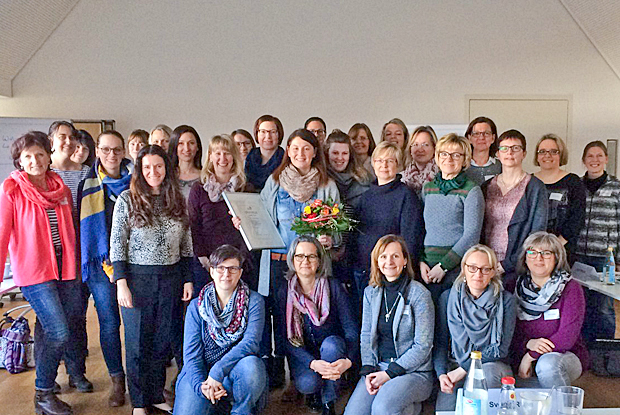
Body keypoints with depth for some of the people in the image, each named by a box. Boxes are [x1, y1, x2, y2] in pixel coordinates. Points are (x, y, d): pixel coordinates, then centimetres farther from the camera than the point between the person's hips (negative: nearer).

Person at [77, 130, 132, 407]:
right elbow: (85, 227, 4)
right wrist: (106, 262, -6)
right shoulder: (87, 185, 4)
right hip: (101, 262, -1)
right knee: (109, 323, 1)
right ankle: (117, 381, 14)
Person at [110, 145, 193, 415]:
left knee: (162, 341, 11)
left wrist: (187, 279, 8)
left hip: (170, 278, 3)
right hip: (138, 278, -3)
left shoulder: (177, 200, 6)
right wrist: (121, 284, -12)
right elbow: (117, 244, -6)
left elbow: (186, 244, 11)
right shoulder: (127, 200, -4)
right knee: (137, 342, 5)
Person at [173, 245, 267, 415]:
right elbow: (191, 353, -2)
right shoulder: (196, 306, 3)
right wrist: (201, 385, -21)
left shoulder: (254, 301, -1)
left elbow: (251, 342, -15)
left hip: (237, 370, -1)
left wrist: (218, 371, -25)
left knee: (251, 364, -34)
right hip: (201, 372, 1)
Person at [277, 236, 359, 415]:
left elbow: (351, 328, -12)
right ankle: (314, 391, 9)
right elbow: (286, 337, -12)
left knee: (331, 342, -34)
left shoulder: (333, 287, -8)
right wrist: (312, 363, -28)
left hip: (333, 350, 0)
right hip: (302, 354, 0)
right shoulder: (284, 292, -6)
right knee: (307, 383, -30)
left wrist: (348, 360, -31)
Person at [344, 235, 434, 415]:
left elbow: (423, 346, -10)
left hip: (413, 371, -4)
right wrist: (368, 370, -6)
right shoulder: (370, 292, 8)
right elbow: (366, 336, 10)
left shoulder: (419, 294, -9)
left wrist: (389, 373, -14)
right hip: (378, 366, 5)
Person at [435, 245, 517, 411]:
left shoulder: (506, 300, -2)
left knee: (487, 372, -36)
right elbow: (439, 342, 3)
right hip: (455, 368, 0)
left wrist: (463, 369, -15)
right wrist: (442, 374, -14)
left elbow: (500, 348, -8)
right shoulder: (450, 297, 3)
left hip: (492, 365, 0)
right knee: (445, 407, -28)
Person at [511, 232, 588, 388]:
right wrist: (528, 343, -19)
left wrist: (531, 356, -19)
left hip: (566, 355, -2)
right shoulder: (515, 287, 4)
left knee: (547, 363, -37)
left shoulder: (571, 289, -6)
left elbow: (567, 336, -14)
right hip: (523, 355, 2)